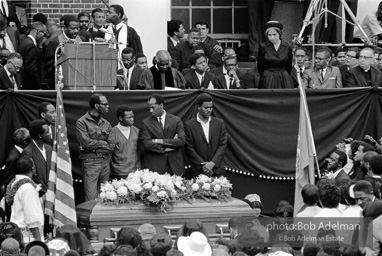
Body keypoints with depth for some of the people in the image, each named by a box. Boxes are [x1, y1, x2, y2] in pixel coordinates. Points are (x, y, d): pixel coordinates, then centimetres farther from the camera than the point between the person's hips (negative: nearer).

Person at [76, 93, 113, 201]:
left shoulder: (106, 124, 15)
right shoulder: (82, 122, -2)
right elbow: (85, 142, -11)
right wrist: (103, 143, -1)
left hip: (105, 161, 6)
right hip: (90, 162, -5)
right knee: (92, 199, -9)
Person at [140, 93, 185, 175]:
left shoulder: (176, 120, 6)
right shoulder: (146, 123, 4)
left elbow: (182, 141, -6)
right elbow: (146, 144, -7)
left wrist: (160, 141, -10)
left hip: (174, 165, 1)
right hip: (154, 167, -1)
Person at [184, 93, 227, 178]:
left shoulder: (219, 123, 8)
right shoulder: (189, 125, 0)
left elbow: (222, 145, 4)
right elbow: (189, 149, -4)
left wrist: (212, 163, -9)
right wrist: (203, 166, -11)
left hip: (217, 171, 2)